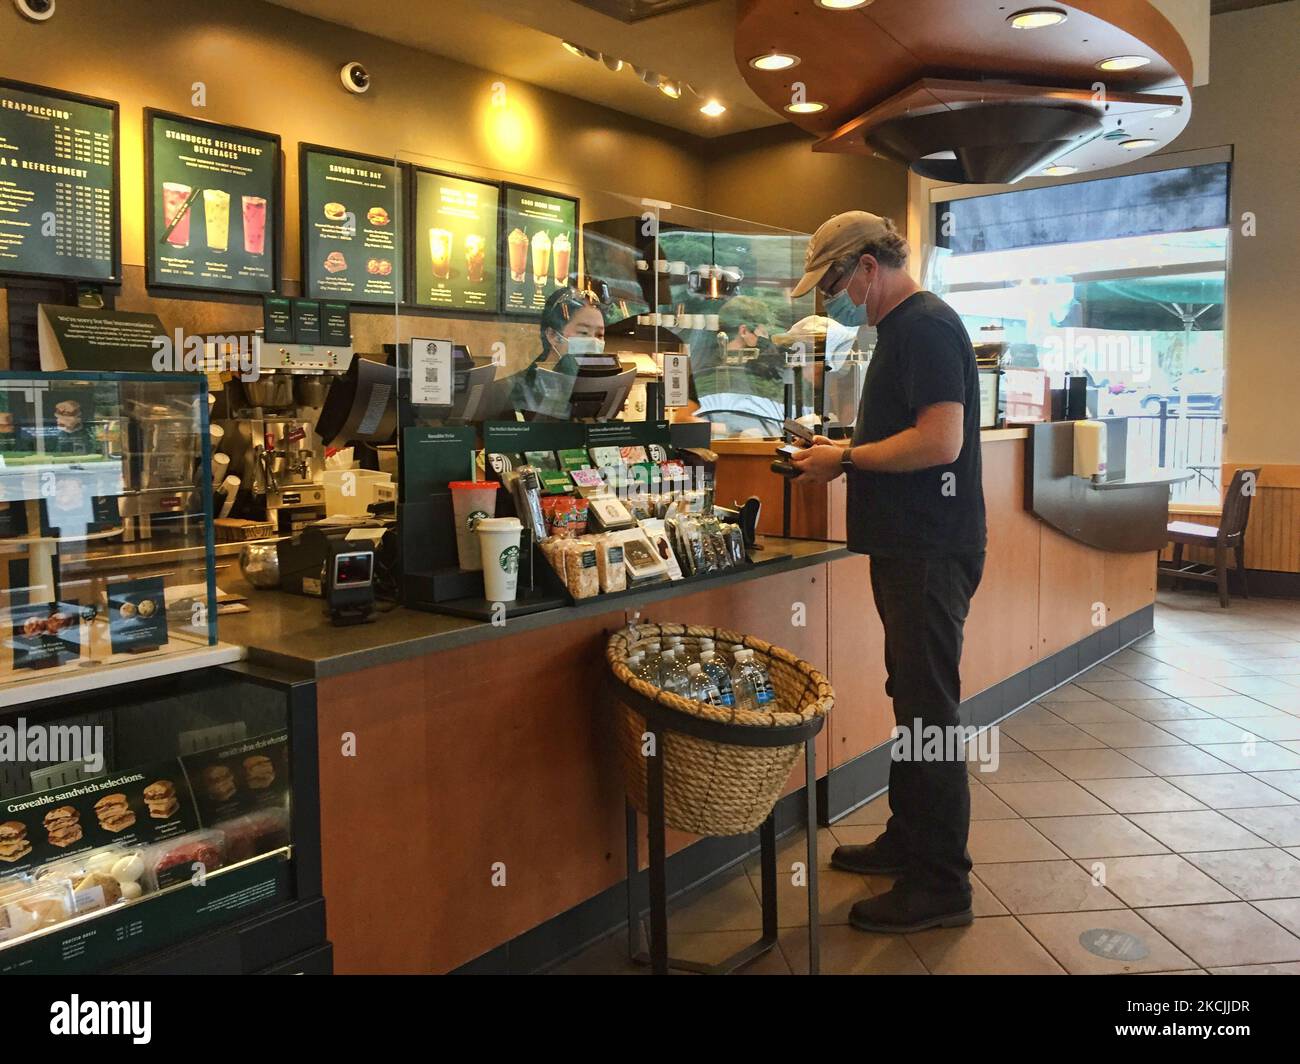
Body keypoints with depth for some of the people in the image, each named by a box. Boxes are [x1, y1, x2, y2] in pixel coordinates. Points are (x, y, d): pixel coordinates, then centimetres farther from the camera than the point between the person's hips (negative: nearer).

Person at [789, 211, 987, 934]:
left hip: (931, 550, -11)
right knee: (912, 701, 18)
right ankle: (908, 839, 32)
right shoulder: (905, 327, 18)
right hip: (910, 546, 11)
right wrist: (844, 456, 9)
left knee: (929, 712, -3)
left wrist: (846, 458, -14)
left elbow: (941, 440, -24)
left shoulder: (925, 325, -14)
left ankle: (942, 885, 8)